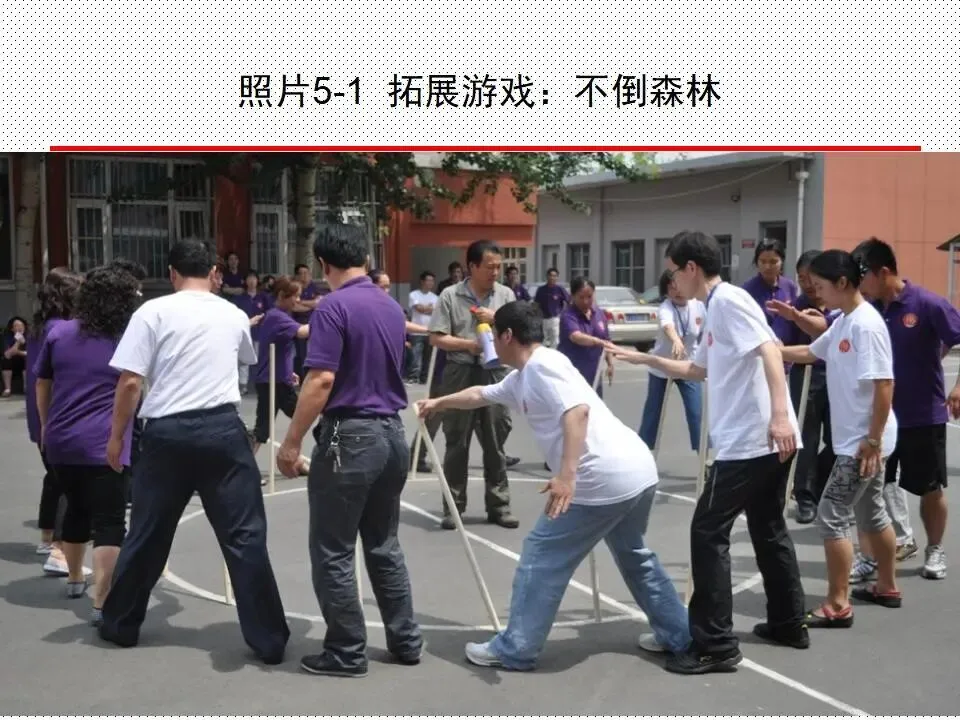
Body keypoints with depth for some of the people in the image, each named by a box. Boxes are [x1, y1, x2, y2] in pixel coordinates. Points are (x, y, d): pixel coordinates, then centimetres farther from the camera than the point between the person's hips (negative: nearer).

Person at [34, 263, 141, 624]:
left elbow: (42, 384, 16)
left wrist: (46, 426, 26)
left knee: (76, 510, 24)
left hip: (61, 441, 5)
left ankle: (75, 580, 40)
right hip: (104, 444, -5)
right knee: (109, 522, -6)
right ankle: (102, 604, -14)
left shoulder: (59, 333, 7)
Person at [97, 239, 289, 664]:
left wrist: (116, 436, 6)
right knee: (244, 535, 3)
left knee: (147, 533, 14)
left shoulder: (153, 312, 0)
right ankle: (269, 640, 5)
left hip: (167, 432, -1)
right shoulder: (234, 315, 10)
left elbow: (130, 381, -5)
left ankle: (120, 625, 31)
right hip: (222, 428, 1)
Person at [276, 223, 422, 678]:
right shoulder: (393, 308, 11)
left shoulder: (334, 307, -14)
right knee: (384, 546, 18)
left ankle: (347, 653, 11)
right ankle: (406, 641, 23)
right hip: (391, 433, 8)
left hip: (350, 438, -8)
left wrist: (292, 441, -14)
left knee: (333, 552, 4)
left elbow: (322, 380, -21)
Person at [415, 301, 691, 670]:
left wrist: (566, 475, -30)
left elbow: (578, 410, -23)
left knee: (542, 558, 1)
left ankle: (513, 650, 10)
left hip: (604, 480, -10)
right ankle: (677, 635, 36)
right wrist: (439, 402, 53)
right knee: (634, 554, 29)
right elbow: (481, 394, 39)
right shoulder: (521, 379, 22)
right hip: (638, 470, 10)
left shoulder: (542, 364, -8)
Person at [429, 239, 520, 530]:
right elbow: (436, 338, -6)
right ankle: (453, 507, 12)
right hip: (461, 373, -2)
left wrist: (496, 319, -8)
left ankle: (498, 506, 15)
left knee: (495, 443, 6)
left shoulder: (506, 295, 6)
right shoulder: (450, 295, -3)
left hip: (495, 373, 2)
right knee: (457, 443, 4)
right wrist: (468, 344, -18)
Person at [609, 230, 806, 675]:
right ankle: (789, 624, 29)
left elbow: (770, 349, -23)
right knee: (768, 531, 19)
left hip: (751, 441, -10)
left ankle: (716, 645, -3)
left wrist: (780, 414, -32)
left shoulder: (729, 299, -9)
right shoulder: (716, 311, 20)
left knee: (708, 532, -5)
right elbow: (698, 369, 35)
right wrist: (644, 359, 35)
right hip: (764, 442, 10)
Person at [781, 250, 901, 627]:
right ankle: (887, 587, 34)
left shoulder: (867, 325, -21)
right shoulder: (843, 323, 8)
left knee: (831, 516, -7)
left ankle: (837, 605, 0)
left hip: (864, 441, -10)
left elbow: (884, 385, -24)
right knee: (871, 514, 20)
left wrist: (872, 440, -22)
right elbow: (810, 352, 23)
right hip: (855, 439, 10)